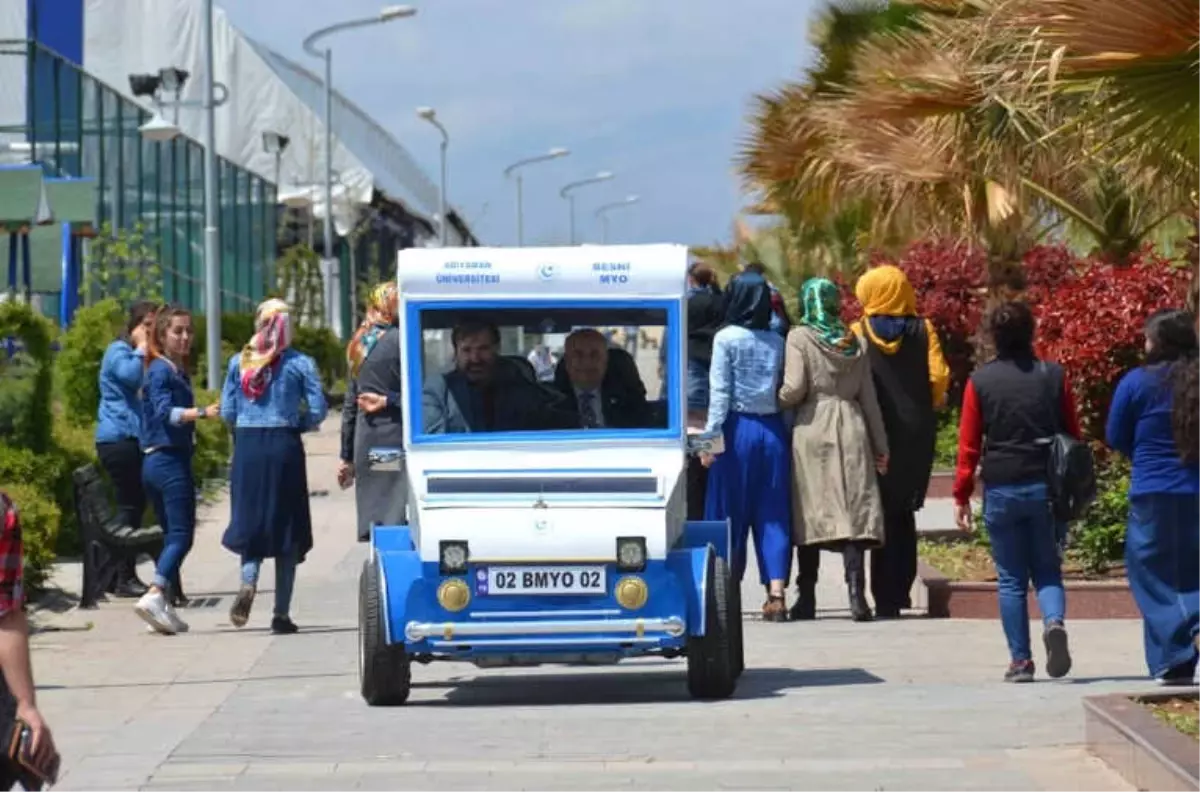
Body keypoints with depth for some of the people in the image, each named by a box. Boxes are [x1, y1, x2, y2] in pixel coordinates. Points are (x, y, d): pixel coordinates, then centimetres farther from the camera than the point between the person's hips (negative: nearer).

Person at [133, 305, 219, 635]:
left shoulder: (177, 370, 17)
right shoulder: (162, 370, -11)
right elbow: (165, 412, -25)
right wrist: (202, 412, -37)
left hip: (156, 462, 10)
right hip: (170, 461, -10)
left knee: (172, 535, 12)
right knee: (181, 535, -13)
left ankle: (163, 607, 11)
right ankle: (155, 596, -24)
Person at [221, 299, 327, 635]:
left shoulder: (239, 362, 3)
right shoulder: (300, 364, -3)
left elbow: (227, 412, 4)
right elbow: (317, 411, -5)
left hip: (247, 447, 2)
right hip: (284, 447, -1)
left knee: (250, 521, 11)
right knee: (286, 527, 6)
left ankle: (248, 582, -19)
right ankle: (281, 613, 6)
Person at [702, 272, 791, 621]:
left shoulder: (726, 338, -5)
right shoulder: (777, 342, 5)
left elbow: (720, 391, -9)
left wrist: (710, 435, -8)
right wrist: (788, 433, 6)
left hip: (737, 428, -3)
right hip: (772, 429, 3)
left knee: (730, 513, 5)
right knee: (772, 514, 4)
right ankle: (776, 594, -4)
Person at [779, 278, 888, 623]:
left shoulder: (799, 338, -2)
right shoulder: (854, 342, 10)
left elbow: (794, 389, -11)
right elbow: (868, 396, 12)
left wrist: (777, 402, 10)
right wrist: (880, 444, 15)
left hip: (812, 428, -2)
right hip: (851, 429, 3)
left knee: (810, 512, 3)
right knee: (854, 509, -2)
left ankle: (807, 598, 5)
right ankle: (856, 592, -15)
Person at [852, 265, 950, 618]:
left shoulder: (859, 333, -4)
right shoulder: (923, 330, 0)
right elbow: (939, 377, -5)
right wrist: (926, 409, 13)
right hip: (917, 434, 1)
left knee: (883, 513, 3)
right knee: (904, 513, 15)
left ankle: (886, 599, -1)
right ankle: (901, 588, 11)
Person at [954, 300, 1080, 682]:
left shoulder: (980, 381, -4)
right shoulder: (1054, 376, 1)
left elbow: (968, 443, -3)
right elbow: (1073, 435, 4)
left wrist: (961, 496, 4)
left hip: (1001, 490, -1)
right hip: (1047, 489, 1)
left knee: (1011, 578, 7)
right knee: (1047, 570, 11)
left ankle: (1020, 661, 4)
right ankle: (1054, 622, -18)